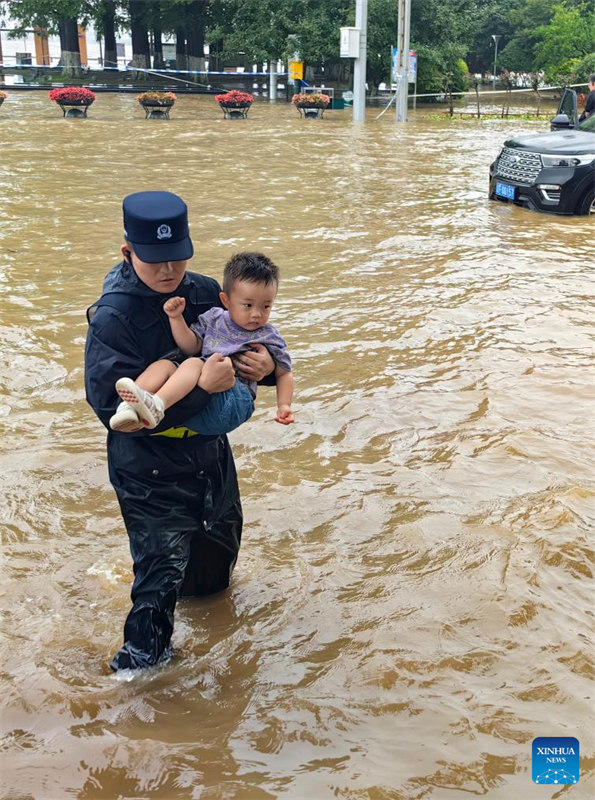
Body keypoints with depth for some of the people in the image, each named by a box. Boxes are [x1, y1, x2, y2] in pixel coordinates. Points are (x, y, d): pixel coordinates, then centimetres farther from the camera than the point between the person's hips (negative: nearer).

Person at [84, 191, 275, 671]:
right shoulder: (112, 318, -22)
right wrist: (201, 387, -35)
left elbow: (248, 340, 9)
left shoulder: (205, 292, -6)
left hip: (210, 448, 6)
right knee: (163, 563, -2)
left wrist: (266, 366, -15)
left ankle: (205, 589, 58)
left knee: (223, 533, 26)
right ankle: (144, 650, 25)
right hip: (147, 465, -6)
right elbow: (114, 408, -29)